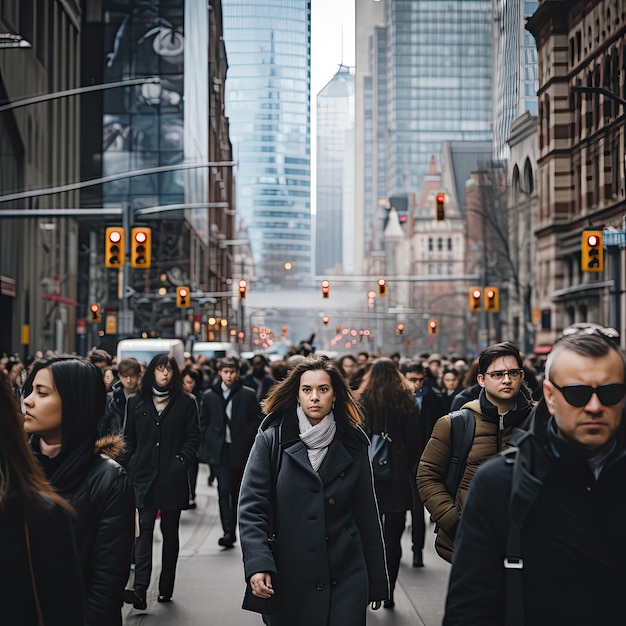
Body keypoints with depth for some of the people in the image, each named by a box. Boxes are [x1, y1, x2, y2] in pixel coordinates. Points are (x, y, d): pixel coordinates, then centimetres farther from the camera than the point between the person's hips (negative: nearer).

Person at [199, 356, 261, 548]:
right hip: (219, 450, 0)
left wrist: (247, 442, -4)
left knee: (237, 491, 9)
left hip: (240, 451, 0)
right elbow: (203, 423, 13)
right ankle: (228, 532, -14)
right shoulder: (210, 396, 8)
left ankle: (232, 531, 23)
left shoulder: (248, 395, 3)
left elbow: (256, 421, 4)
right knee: (224, 490, -11)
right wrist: (208, 444, 4)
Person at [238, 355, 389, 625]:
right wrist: (257, 564, -17)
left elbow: (366, 513, 9)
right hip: (288, 579, -1)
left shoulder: (353, 445, 6)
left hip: (345, 578, 1)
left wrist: (377, 582, 10)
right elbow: (251, 506, -5)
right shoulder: (272, 440, 0)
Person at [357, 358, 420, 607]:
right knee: (393, 538, 4)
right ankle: (388, 593, 3)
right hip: (399, 475, 0)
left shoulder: (362, 401, -2)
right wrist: (408, 467, 10)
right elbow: (413, 439, -2)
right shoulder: (406, 401, -1)